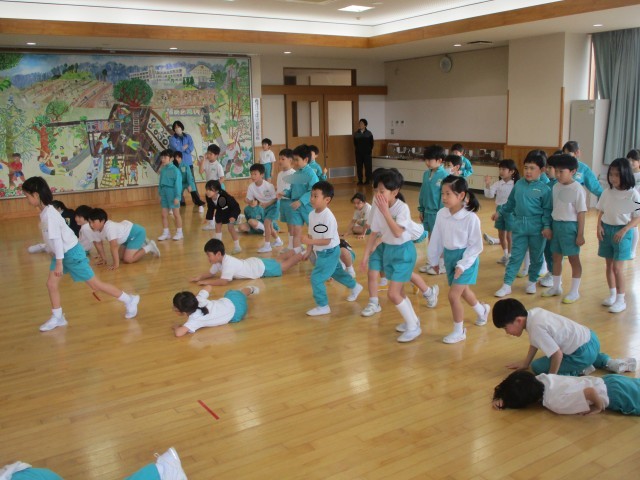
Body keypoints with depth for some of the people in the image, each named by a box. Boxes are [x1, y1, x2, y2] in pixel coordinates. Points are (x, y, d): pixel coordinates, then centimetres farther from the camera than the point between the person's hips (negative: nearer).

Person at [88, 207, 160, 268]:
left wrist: (116, 264, -32)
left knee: (128, 259, -17)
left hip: (136, 232, -10)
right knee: (120, 257, 17)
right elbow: (98, 244, 9)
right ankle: (141, 244, 32)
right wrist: (104, 259, 11)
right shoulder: (96, 230, -6)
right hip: (127, 236, 10)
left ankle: (150, 247, 2)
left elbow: (114, 247, -35)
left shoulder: (109, 228, -35)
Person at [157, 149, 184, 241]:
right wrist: (160, 194, 10)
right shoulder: (162, 170, 5)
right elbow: (160, 182, 11)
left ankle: (179, 232, 17)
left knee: (176, 214, 6)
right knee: (164, 214, 9)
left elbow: (178, 184, -13)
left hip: (172, 194, -6)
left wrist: (177, 196, -15)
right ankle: (166, 233, 19)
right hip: (164, 194, 6)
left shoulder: (175, 169, -13)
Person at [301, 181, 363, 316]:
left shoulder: (328, 217, -29)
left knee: (316, 278, -9)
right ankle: (355, 287, 50)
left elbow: (327, 240, -29)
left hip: (329, 252, -9)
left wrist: (310, 242, -38)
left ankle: (323, 306, 6)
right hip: (321, 252, 9)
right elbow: (311, 234, 5)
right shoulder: (312, 214, -3)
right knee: (336, 272, 27)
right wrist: (309, 251, 6)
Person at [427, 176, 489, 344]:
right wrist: (433, 259, 11)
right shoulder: (441, 214, -8)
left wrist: (462, 265, -19)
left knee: (453, 295, -10)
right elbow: (436, 238, 4)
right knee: (463, 290, 25)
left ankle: (459, 331, 12)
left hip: (466, 258, -6)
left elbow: (476, 246, -16)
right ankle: (482, 310, 56)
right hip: (449, 256, 6)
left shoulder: (471, 218, -23)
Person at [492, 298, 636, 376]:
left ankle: (581, 370, 0)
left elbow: (557, 354, -24)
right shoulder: (533, 313, 0)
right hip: (590, 338, 8)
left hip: (584, 352, -8)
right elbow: (535, 343, 15)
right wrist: (525, 363, 20)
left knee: (538, 367, -3)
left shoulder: (536, 328, -26)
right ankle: (609, 362, 27)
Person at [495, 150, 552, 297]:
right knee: (515, 256, 4)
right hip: (519, 226, 2)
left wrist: (547, 226, -15)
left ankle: (532, 282, 30)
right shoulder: (518, 184, 3)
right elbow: (511, 202, 17)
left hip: (537, 228, -2)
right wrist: (501, 212, 22)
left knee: (536, 257, 12)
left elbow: (547, 210, -6)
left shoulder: (544, 189, -7)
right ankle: (507, 285, 5)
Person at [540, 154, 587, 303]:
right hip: (556, 224, 7)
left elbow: (581, 213, -13)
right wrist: (550, 226, 9)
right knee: (556, 257, 15)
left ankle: (575, 291, 14)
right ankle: (556, 287, 30)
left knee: (573, 259, 4)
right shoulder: (556, 187, 4)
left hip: (570, 226, -7)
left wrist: (580, 234, -13)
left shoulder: (577, 189, -15)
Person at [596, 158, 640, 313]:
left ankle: (621, 299, 6)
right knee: (609, 265, 12)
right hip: (606, 229, 5)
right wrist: (599, 226, -3)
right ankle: (612, 294, 27)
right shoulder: (607, 192, 2)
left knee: (617, 267, -6)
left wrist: (624, 230, -19)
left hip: (622, 231, -5)